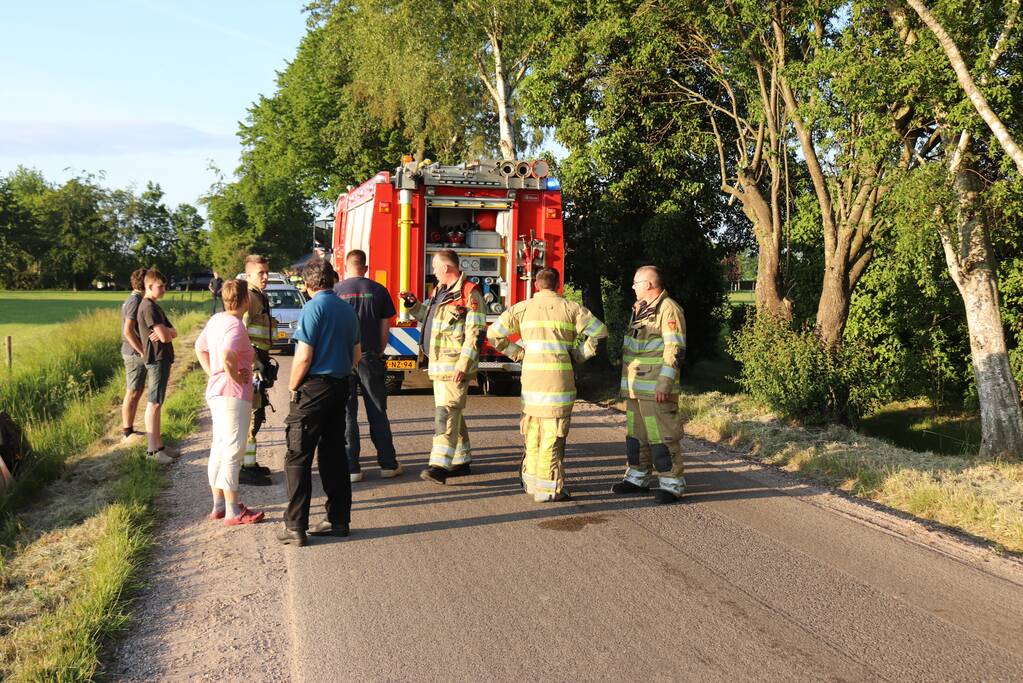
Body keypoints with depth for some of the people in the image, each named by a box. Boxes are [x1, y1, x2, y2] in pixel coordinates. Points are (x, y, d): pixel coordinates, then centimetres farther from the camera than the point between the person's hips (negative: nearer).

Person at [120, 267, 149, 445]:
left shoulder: (133, 299, 13)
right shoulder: (135, 301, -17)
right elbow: (128, 331, -23)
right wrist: (142, 351, -19)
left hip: (135, 353, 10)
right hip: (135, 353, -10)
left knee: (137, 392, 15)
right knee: (132, 393, -3)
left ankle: (129, 430, 23)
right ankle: (127, 433, 5)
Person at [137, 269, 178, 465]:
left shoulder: (154, 306, 16)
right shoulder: (148, 307, -15)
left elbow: (173, 332, 11)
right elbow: (165, 336, -22)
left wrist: (165, 332, -11)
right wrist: (167, 333, 0)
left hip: (162, 359, 10)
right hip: (157, 359, -10)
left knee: (157, 403, 12)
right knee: (154, 404, -7)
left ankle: (158, 444, 18)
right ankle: (153, 450, -5)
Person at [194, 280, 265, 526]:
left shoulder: (216, 319, 10)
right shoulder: (235, 325, -19)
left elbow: (199, 348, 22)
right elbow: (227, 357, -33)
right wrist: (237, 378, -17)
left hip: (215, 392, 10)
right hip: (234, 395, -10)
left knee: (219, 449, 16)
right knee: (233, 451, -5)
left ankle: (219, 504, 24)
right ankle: (233, 512, 0)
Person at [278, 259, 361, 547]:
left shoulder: (313, 308, -13)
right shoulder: (347, 310, 9)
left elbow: (304, 357, -16)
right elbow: (356, 355, 15)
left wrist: (293, 386, -4)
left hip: (314, 388, -7)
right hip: (341, 388, 7)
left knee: (298, 457, -1)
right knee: (334, 453, 14)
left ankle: (295, 527, -1)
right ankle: (338, 519, 18)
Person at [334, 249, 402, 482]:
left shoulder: (336, 291, -2)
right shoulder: (378, 291, 1)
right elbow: (385, 330, 3)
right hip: (370, 358, 1)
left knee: (346, 414, 5)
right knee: (377, 413, 10)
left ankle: (351, 467, 5)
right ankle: (387, 464, 14)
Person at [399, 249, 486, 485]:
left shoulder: (469, 293, -13)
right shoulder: (441, 290, 16)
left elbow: (475, 333, -19)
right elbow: (429, 317, 32)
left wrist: (463, 365, -23)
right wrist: (413, 303, 18)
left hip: (455, 366, -10)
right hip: (439, 365, 10)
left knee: (446, 412, -16)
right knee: (452, 412, 15)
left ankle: (440, 465, -21)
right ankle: (461, 460, 25)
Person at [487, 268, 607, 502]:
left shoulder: (523, 308, 9)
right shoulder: (570, 307, 4)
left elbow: (493, 333, 8)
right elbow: (600, 331, 4)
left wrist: (518, 353, 12)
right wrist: (581, 354, 11)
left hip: (531, 377, 3)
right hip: (559, 378, -3)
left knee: (532, 432, 14)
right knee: (552, 435, -1)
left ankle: (532, 481, 22)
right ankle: (548, 488, -1)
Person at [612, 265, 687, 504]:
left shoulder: (668, 310, -12)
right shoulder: (640, 309, 17)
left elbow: (676, 350, -17)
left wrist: (664, 384, -22)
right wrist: (626, 382, 24)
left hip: (656, 389, -9)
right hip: (635, 387, 9)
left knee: (662, 435, -7)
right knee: (636, 433, 15)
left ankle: (671, 483, -1)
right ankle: (638, 477, 25)